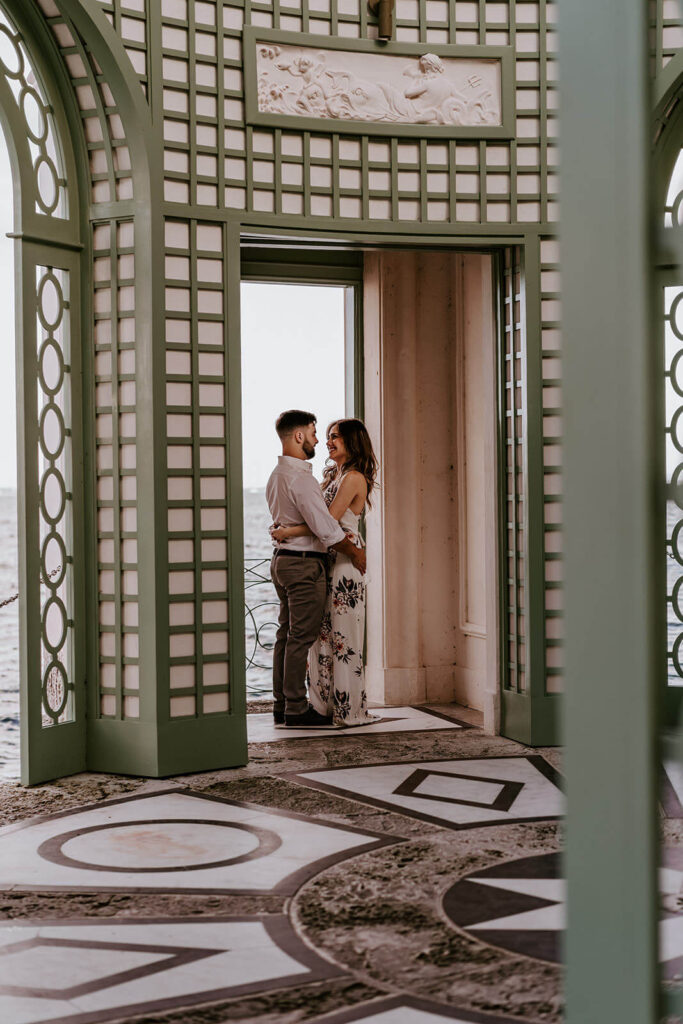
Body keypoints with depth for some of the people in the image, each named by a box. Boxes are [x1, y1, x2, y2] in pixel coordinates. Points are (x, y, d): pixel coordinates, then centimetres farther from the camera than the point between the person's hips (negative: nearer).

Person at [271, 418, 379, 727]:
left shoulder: (353, 478, -11)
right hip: (326, 558, 9)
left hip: (344, 559, -9)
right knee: (323, 632, 8)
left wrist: (289, 533, -15)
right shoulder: (335, 475, 18)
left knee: (342, 633, -6)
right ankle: (326, 705, 13)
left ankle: (349, 709, 0)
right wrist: (286, 527, 4)